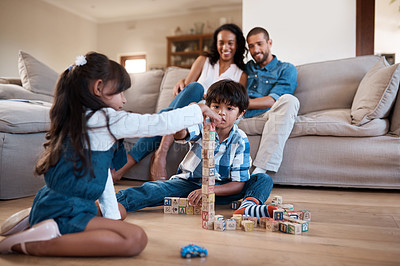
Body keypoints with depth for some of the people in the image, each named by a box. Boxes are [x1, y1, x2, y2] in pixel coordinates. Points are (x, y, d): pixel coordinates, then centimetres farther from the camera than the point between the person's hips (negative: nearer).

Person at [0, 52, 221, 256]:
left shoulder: (75, 119, 15)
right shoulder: (106, 119, -14)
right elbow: (160, 123, -14)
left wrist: (112, 214, 19)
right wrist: (199, 110, 1)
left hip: (51, 204, 10)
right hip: (66, 212, -10)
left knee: (120, 212, 31)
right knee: (136, 238, -25)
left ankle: (36, 220, 17)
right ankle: (34, 245, -18)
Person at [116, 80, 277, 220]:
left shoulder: (240, 141, -10)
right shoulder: (202, 127, -9)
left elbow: (239, 184, -12)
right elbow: (179, 134, -33)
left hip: (220, 189, 0)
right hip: (188, 183, 0)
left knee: (264, 180, -18)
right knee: (156, 188, -28)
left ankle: (249, 205, -47)